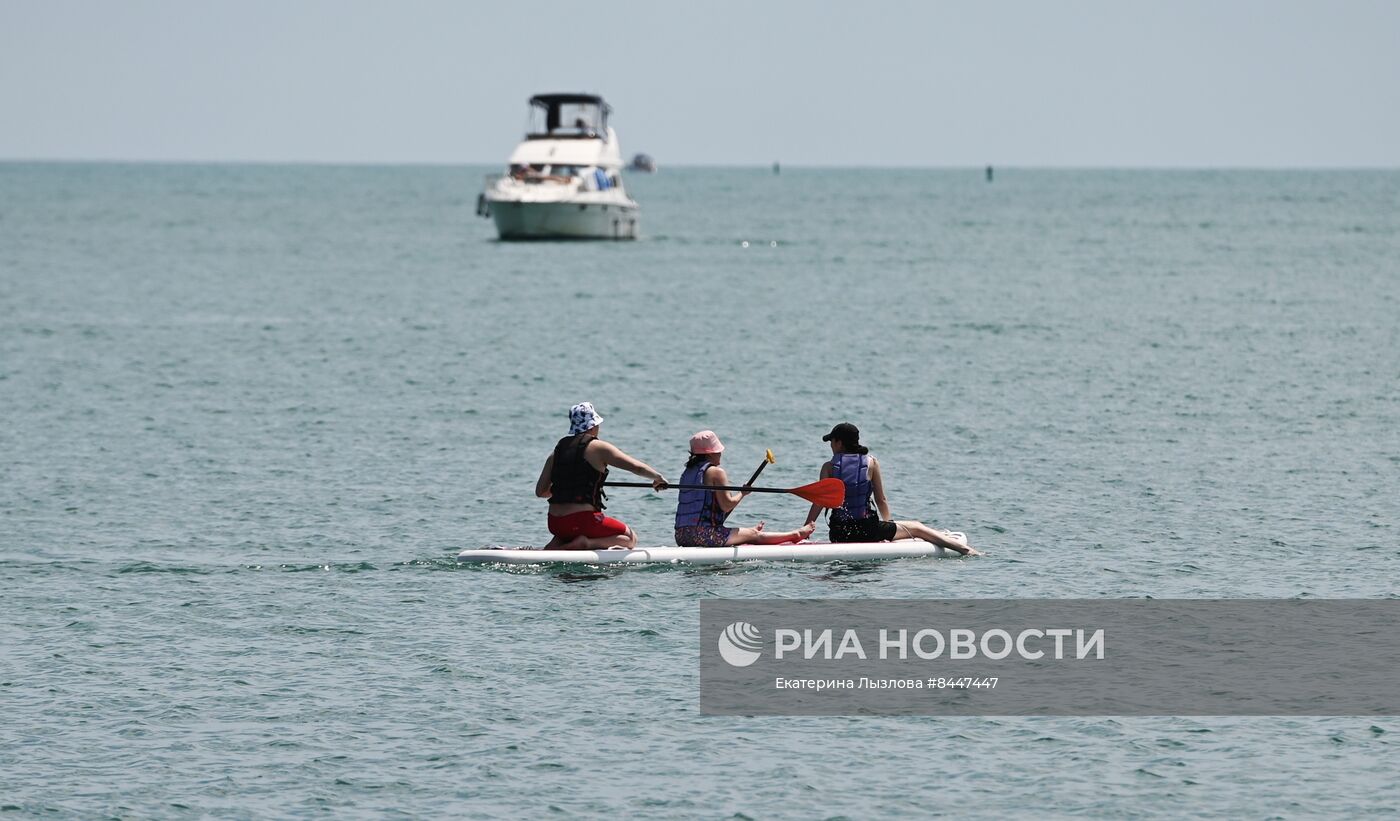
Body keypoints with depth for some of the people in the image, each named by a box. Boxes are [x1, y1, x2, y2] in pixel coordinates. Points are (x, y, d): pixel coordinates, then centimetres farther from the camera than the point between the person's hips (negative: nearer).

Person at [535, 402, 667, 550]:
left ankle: (557, 545, 6)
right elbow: (636, 467, -7)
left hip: (555, 524, 6)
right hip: (582, 520, -6)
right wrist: (657, 477, 12)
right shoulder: (598, 448, -5)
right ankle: (587, 543, -14)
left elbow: (540, 491, 12)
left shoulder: (556, 452, 12)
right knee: (630, 538, 9)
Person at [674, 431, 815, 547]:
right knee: (755, 535, 10)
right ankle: (796, 534, 22)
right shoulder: (717, 472, -9)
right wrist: (742, 493, 5)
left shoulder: (688, 472, 16)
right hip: (704, 534, -8)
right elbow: (726, 505, -13)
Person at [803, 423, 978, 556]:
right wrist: (887, 525, 17)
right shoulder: (871, 463, -2)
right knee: (916, 528, 16)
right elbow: (881, 500, 2)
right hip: (867, 530, -1)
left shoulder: (829, 467, -4)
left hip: (838, 534, 1)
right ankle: (965, 549, 15)